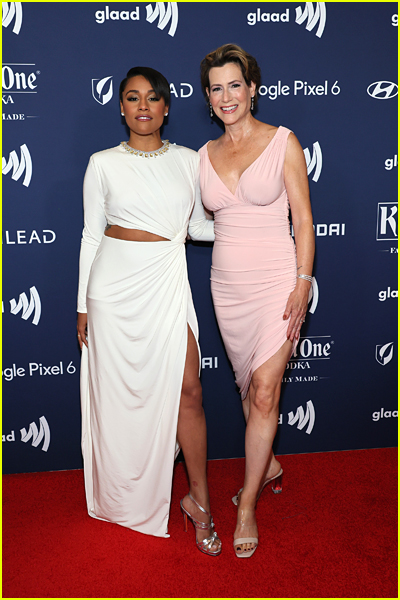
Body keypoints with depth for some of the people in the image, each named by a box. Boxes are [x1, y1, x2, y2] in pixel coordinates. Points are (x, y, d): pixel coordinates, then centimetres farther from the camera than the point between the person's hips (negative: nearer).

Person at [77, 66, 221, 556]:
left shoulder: (187, 161, 8)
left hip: (167, 282, 1)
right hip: (115, 282, -1)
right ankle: (123, 499, 30)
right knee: (119, 389, 8)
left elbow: (199, 226, 14)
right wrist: (83, 304, 3)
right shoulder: (104, 164, 3)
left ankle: (198, 500, 14)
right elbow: (91, 234, 4)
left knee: (186, 389, -3)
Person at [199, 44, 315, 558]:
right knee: (248, 386, 16)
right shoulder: (206, 154, 9)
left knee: (264, 393, -5)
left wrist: (302, 285, -12)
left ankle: (247, 506, 10)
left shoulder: (283, 142, -3)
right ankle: (268, 467, 39)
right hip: (227, 284, 5)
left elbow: (303, 220, -6)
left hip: (275, 281, -5)